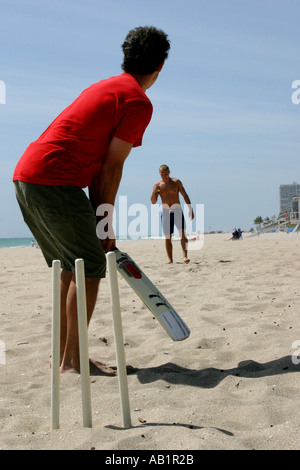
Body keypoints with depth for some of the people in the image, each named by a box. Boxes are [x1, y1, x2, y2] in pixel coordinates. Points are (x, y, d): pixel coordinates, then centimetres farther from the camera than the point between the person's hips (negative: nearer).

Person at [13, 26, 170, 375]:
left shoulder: (107, 87, 24)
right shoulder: (138, 102, -5)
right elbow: (111, 168, -8)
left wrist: (96, 222, 19)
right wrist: (104, 223, 1)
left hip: (26, 176, 10)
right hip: (53, 181, -10)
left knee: (70, 268, 15)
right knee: (90, 267, -3)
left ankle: (64, 355, 22)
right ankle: (73, 360, 2)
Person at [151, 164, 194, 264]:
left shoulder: (176, 182, 4)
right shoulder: (157, 185, 5)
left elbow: (185, 195, 6)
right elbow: (153, 202, 0)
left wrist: (190, 209, 0)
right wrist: (154, 192, -20)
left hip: (177, 210, -1)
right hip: (165, 211, 1)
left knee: (182, 233, -17)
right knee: (167, 237, 1)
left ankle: (185, 256, -20)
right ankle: (170, 259, 7)